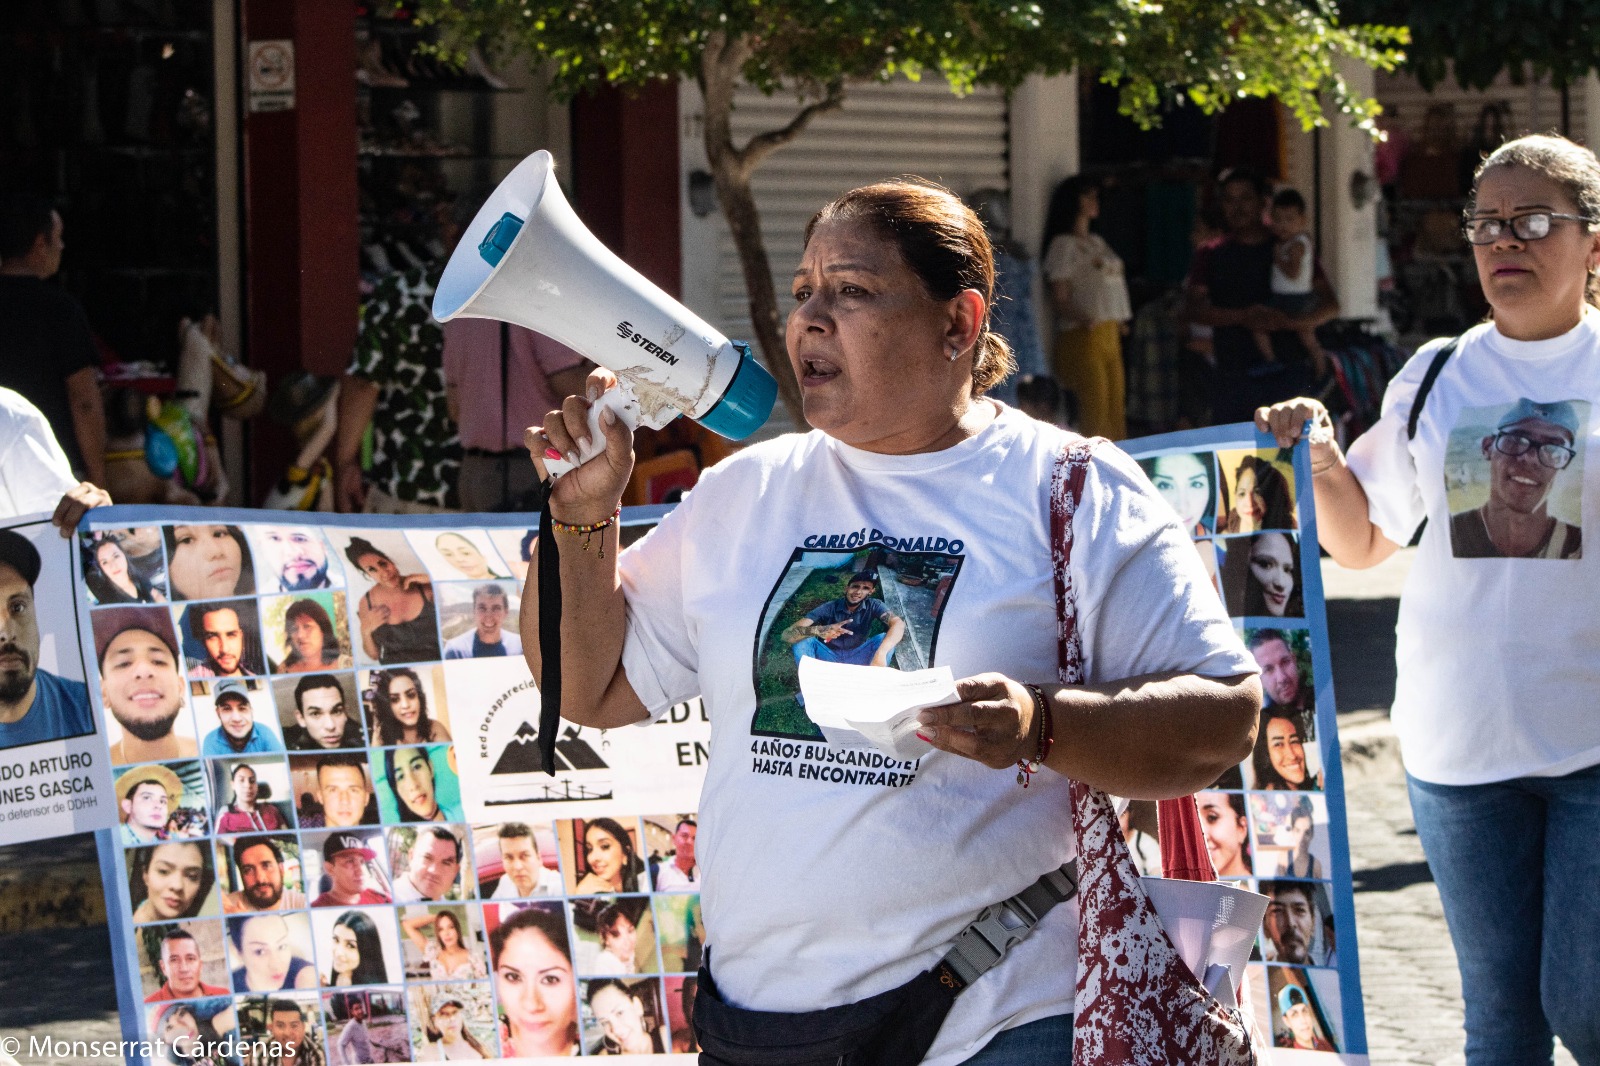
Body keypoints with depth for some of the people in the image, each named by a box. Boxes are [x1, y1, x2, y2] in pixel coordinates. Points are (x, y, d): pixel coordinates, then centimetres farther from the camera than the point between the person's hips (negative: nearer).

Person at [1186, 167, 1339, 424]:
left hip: (1287, 375, -1)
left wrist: (1290, 322, -17)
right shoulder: (1211, 255, 12)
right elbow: (1192, 308, 1)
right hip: (1233, 379, 1)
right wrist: (1242, 317, -15)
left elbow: (1330, 306, 4)